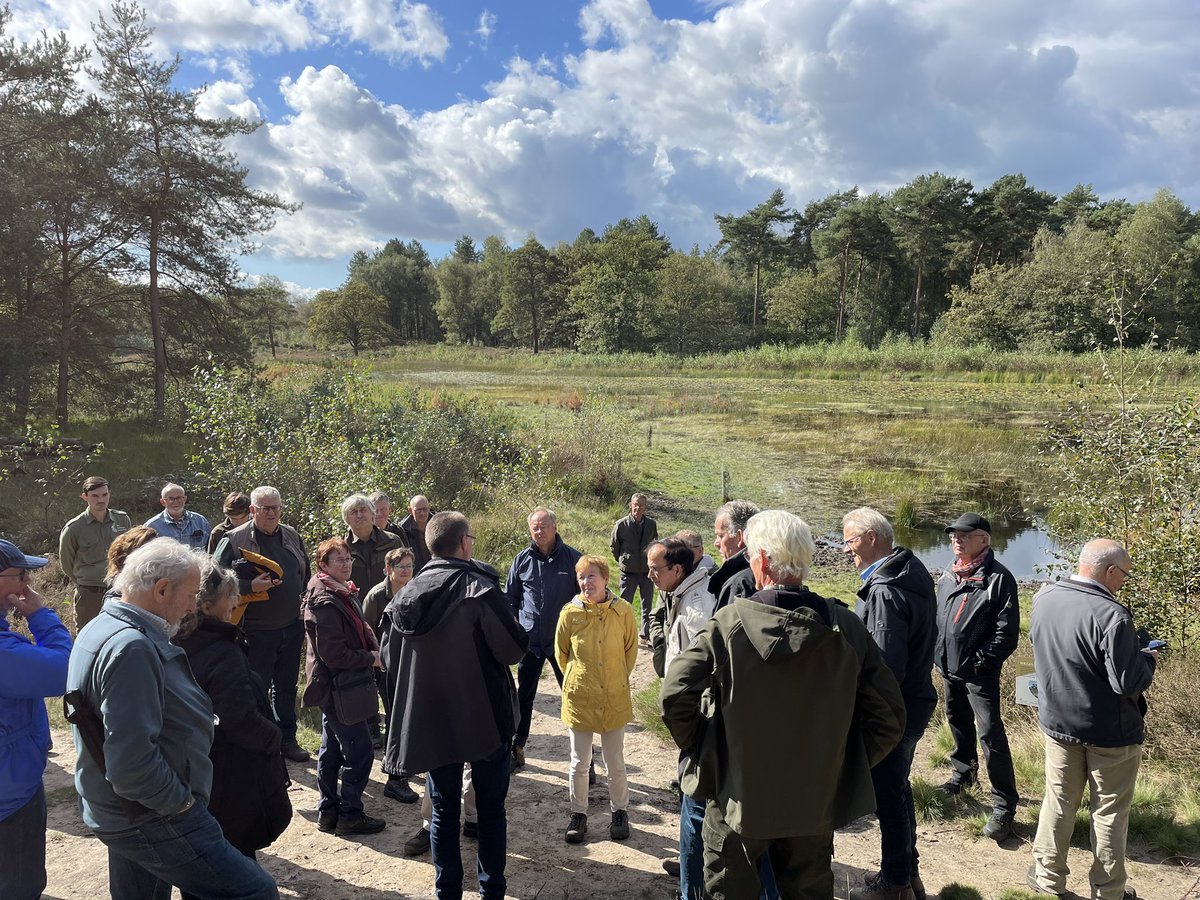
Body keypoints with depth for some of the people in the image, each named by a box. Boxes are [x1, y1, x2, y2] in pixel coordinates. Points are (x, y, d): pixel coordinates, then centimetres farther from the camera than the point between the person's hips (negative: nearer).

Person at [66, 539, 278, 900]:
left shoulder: (101, 629, 8)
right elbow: (131, 765, -31)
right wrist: (181, 803, -17)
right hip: (156, 822, -11)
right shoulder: (132, 649, -26)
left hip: (123, 815, 11)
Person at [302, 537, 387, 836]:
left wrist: (373, 649, 2)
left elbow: (358, 630, 19)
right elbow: (332, 653, -25)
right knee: (359, 750, -3)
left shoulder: (342, 593, 10)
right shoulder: (326, 602, -21)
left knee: (332, 749, 17)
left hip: (334, 685, 10)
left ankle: (329, 811, 27)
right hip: (336, 685, -10)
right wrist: (370, 658, -15)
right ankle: (350, 815, 7)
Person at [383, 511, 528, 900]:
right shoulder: (479, 588, -17)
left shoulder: (410, 593, 0)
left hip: (431, 719, 4)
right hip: (484, 717, -4)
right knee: (490, 808, 11)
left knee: (443, 807, 15)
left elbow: (393, 656, 10)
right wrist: (518, 639, 4)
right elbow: (514, 649, -16)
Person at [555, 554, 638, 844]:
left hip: (615, 699, 0)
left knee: (615, 763, 13)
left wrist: (618, 679, 7)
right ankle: (578, 814, 30)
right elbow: (561, 652, 5)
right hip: (579, 698, 0)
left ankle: (620, 811, 33)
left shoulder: (622, 611, -11)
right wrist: (576, 679, 8)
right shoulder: (570, 613, -11)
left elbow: (631, 649, 5)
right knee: (579, 763, 12)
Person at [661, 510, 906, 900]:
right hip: (816, 805, 3)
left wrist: (700, 750, -3)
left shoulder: (728, 623, -18)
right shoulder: (847, 628, -11)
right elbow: (889, 715, -7)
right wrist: (846, 766, 5)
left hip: (738, 799, -2)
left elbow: (675, 696, -20)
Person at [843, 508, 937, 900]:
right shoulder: (914, 570, 3)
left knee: (888, 794, 7)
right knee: (898, 787, 23)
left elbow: (886, 668, -29)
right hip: (915, 700, 10)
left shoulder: (885, 591, -28)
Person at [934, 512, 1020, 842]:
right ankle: (964, 772, 42)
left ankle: (1004, 805, 1)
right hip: (949, 667, 7)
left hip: (979, 671, -7)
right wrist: (939, 654, 9)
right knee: (958, 722, 21)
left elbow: (1007, 631, -17)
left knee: (990, 734, -7)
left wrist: (979, 662, -17)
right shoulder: (948, 576, 7)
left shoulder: (998, 578, -15)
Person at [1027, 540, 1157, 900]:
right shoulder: (1112, 615, -28)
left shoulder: (1044, 598, -6)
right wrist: (1148, 659, -4)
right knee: (1110, 813, 13)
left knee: (1058, 802, 19)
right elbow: (1129, 683, -26)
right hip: (1110, 732, -5)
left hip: (1058, 722, 5)